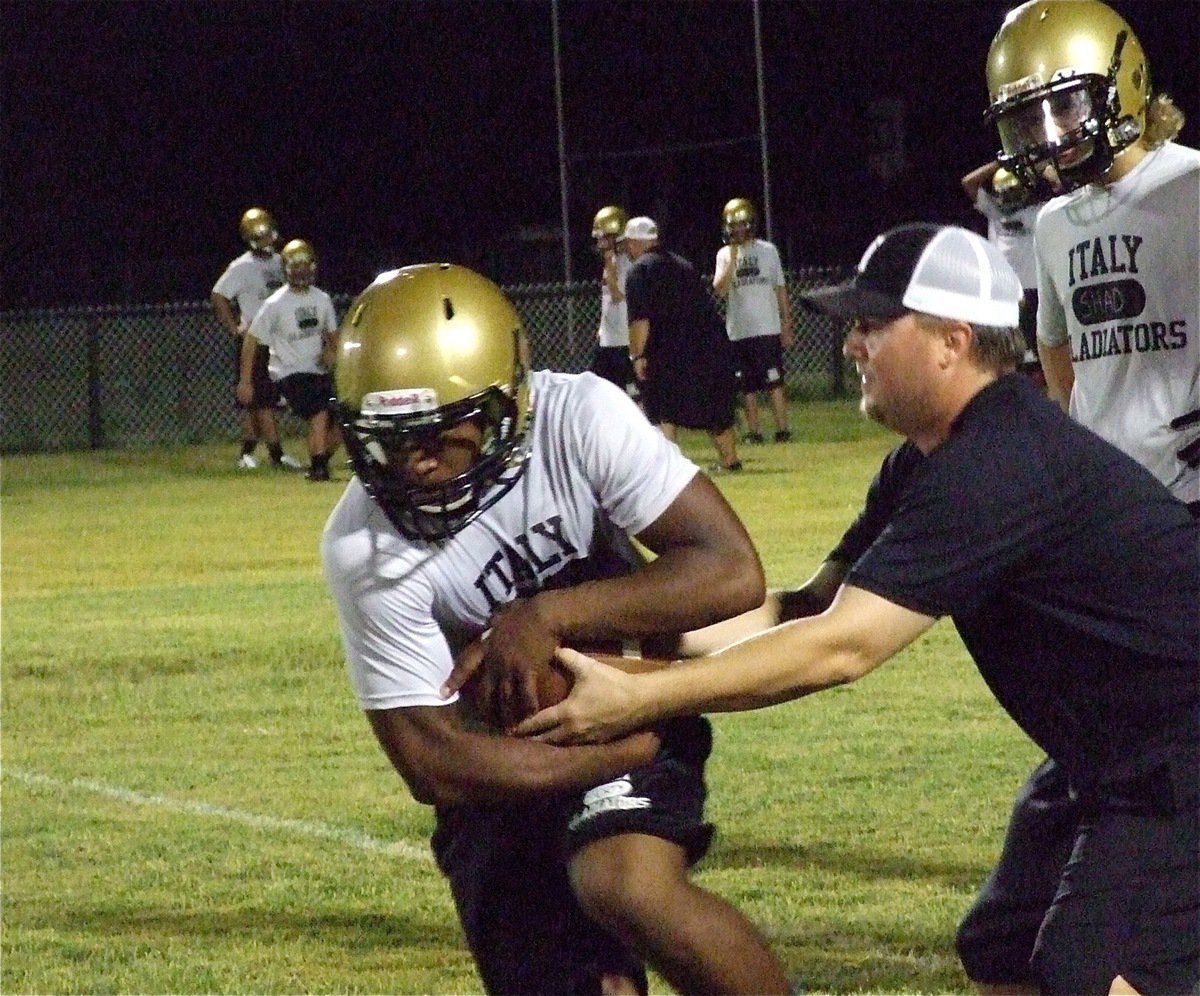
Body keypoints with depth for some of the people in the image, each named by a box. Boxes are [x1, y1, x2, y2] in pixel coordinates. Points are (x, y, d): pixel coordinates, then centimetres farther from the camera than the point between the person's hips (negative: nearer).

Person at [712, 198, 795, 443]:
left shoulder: (768, 250, 3)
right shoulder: (724, 254, 7)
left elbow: (780, 289, 7)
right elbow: (720, 289, -6)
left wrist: (786, 325, 4)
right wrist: (732, 259, -12)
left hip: (767, 329, -2)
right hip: (738, 330, 2)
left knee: (773, 382, -6)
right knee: (747, 386, 4)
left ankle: (782, 430, -5)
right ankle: (754, 431, 9)